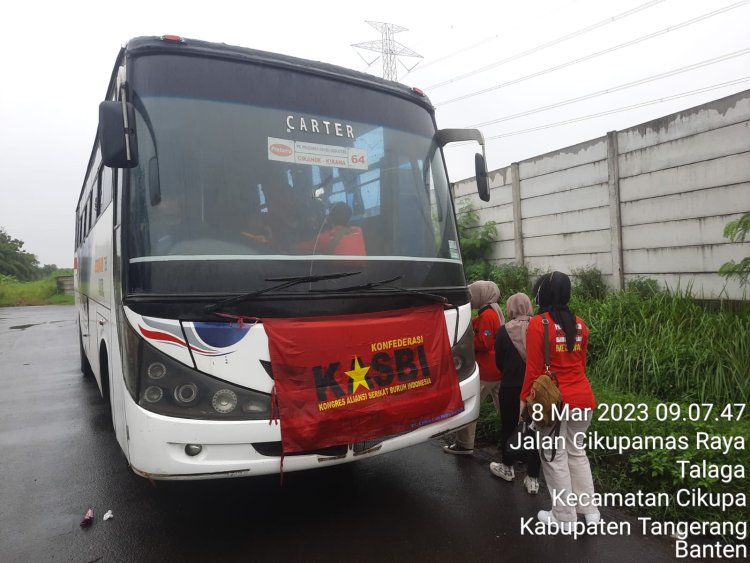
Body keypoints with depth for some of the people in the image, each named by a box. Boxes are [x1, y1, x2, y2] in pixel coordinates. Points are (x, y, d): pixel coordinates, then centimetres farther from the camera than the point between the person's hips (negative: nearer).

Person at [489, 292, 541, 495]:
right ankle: (533, 478, 15)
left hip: (511, 387, -1)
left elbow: (499, 361, -3)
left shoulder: (504, 331, -10)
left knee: (508, 427, 17)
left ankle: (507, 467, 35)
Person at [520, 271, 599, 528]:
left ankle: (564, 517, 17)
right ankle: (590, 511, 26)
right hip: (582, 397, 6)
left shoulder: (538, 323, -14)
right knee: (577, 453, 20)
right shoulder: (579, 324, 5)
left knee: (555, 457, 7)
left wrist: (524, 398, -3)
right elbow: (581, 362, 14)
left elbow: (534, 368, -13)